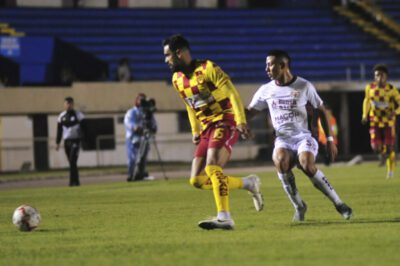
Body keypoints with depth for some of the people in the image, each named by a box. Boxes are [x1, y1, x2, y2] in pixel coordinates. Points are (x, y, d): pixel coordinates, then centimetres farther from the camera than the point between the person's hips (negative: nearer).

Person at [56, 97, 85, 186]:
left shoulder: (78, 115, -1)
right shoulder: (61, 116, 10)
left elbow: (83, 128, 0)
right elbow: (59, 131, 15)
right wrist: (57, 143, 12)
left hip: (75, 141, -4)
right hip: (66, 141, 4)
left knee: (73, 161, -15)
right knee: (71, 163, 7)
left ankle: (73, 181, -17)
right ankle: (76, 181, 15)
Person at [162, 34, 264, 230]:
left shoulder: (207, 69, -11)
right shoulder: (177, 79, 12)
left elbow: (232, 93, -14)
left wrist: (241, 121, -23)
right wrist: (195, 131, 21)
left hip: (225, 122, -8)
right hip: (207, 128, 8)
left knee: (212, 167, -28)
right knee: (197, 181, 0)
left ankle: (224, 218, -29)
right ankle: (249, 183, 13)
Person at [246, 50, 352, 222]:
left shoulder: (304, 86, 0)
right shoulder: (266, 90, 6)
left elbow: (321, 111, 8)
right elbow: (249, 112, 11)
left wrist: (330, 140, 5)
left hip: (303, 138, -2)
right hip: (283, 140, 2)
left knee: (307, 164, -33)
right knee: (280, 160, -33)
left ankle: (338, 203, -18)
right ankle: (299, 206, -15)